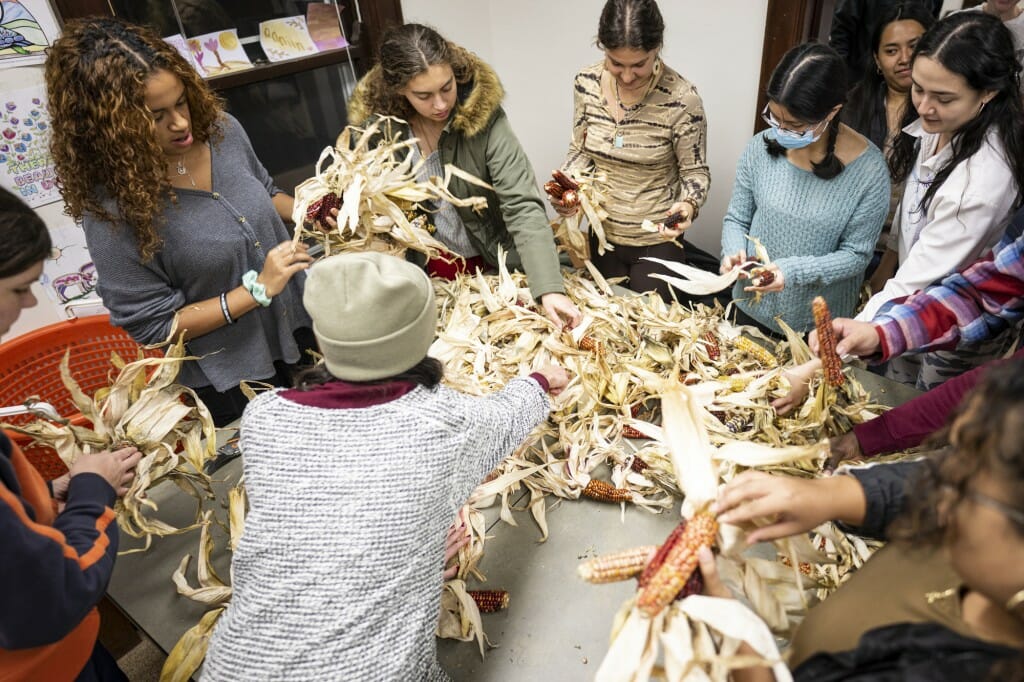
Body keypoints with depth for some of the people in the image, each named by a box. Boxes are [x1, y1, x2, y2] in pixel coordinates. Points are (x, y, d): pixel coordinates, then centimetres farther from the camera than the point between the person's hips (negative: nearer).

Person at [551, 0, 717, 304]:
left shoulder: (681, 98, -22)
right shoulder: (586, 83, -10)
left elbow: (695, 171, -11)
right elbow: (581, 150, 2)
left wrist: (688, 204, -32)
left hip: (657, 239, -4)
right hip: (603, 232, 4)